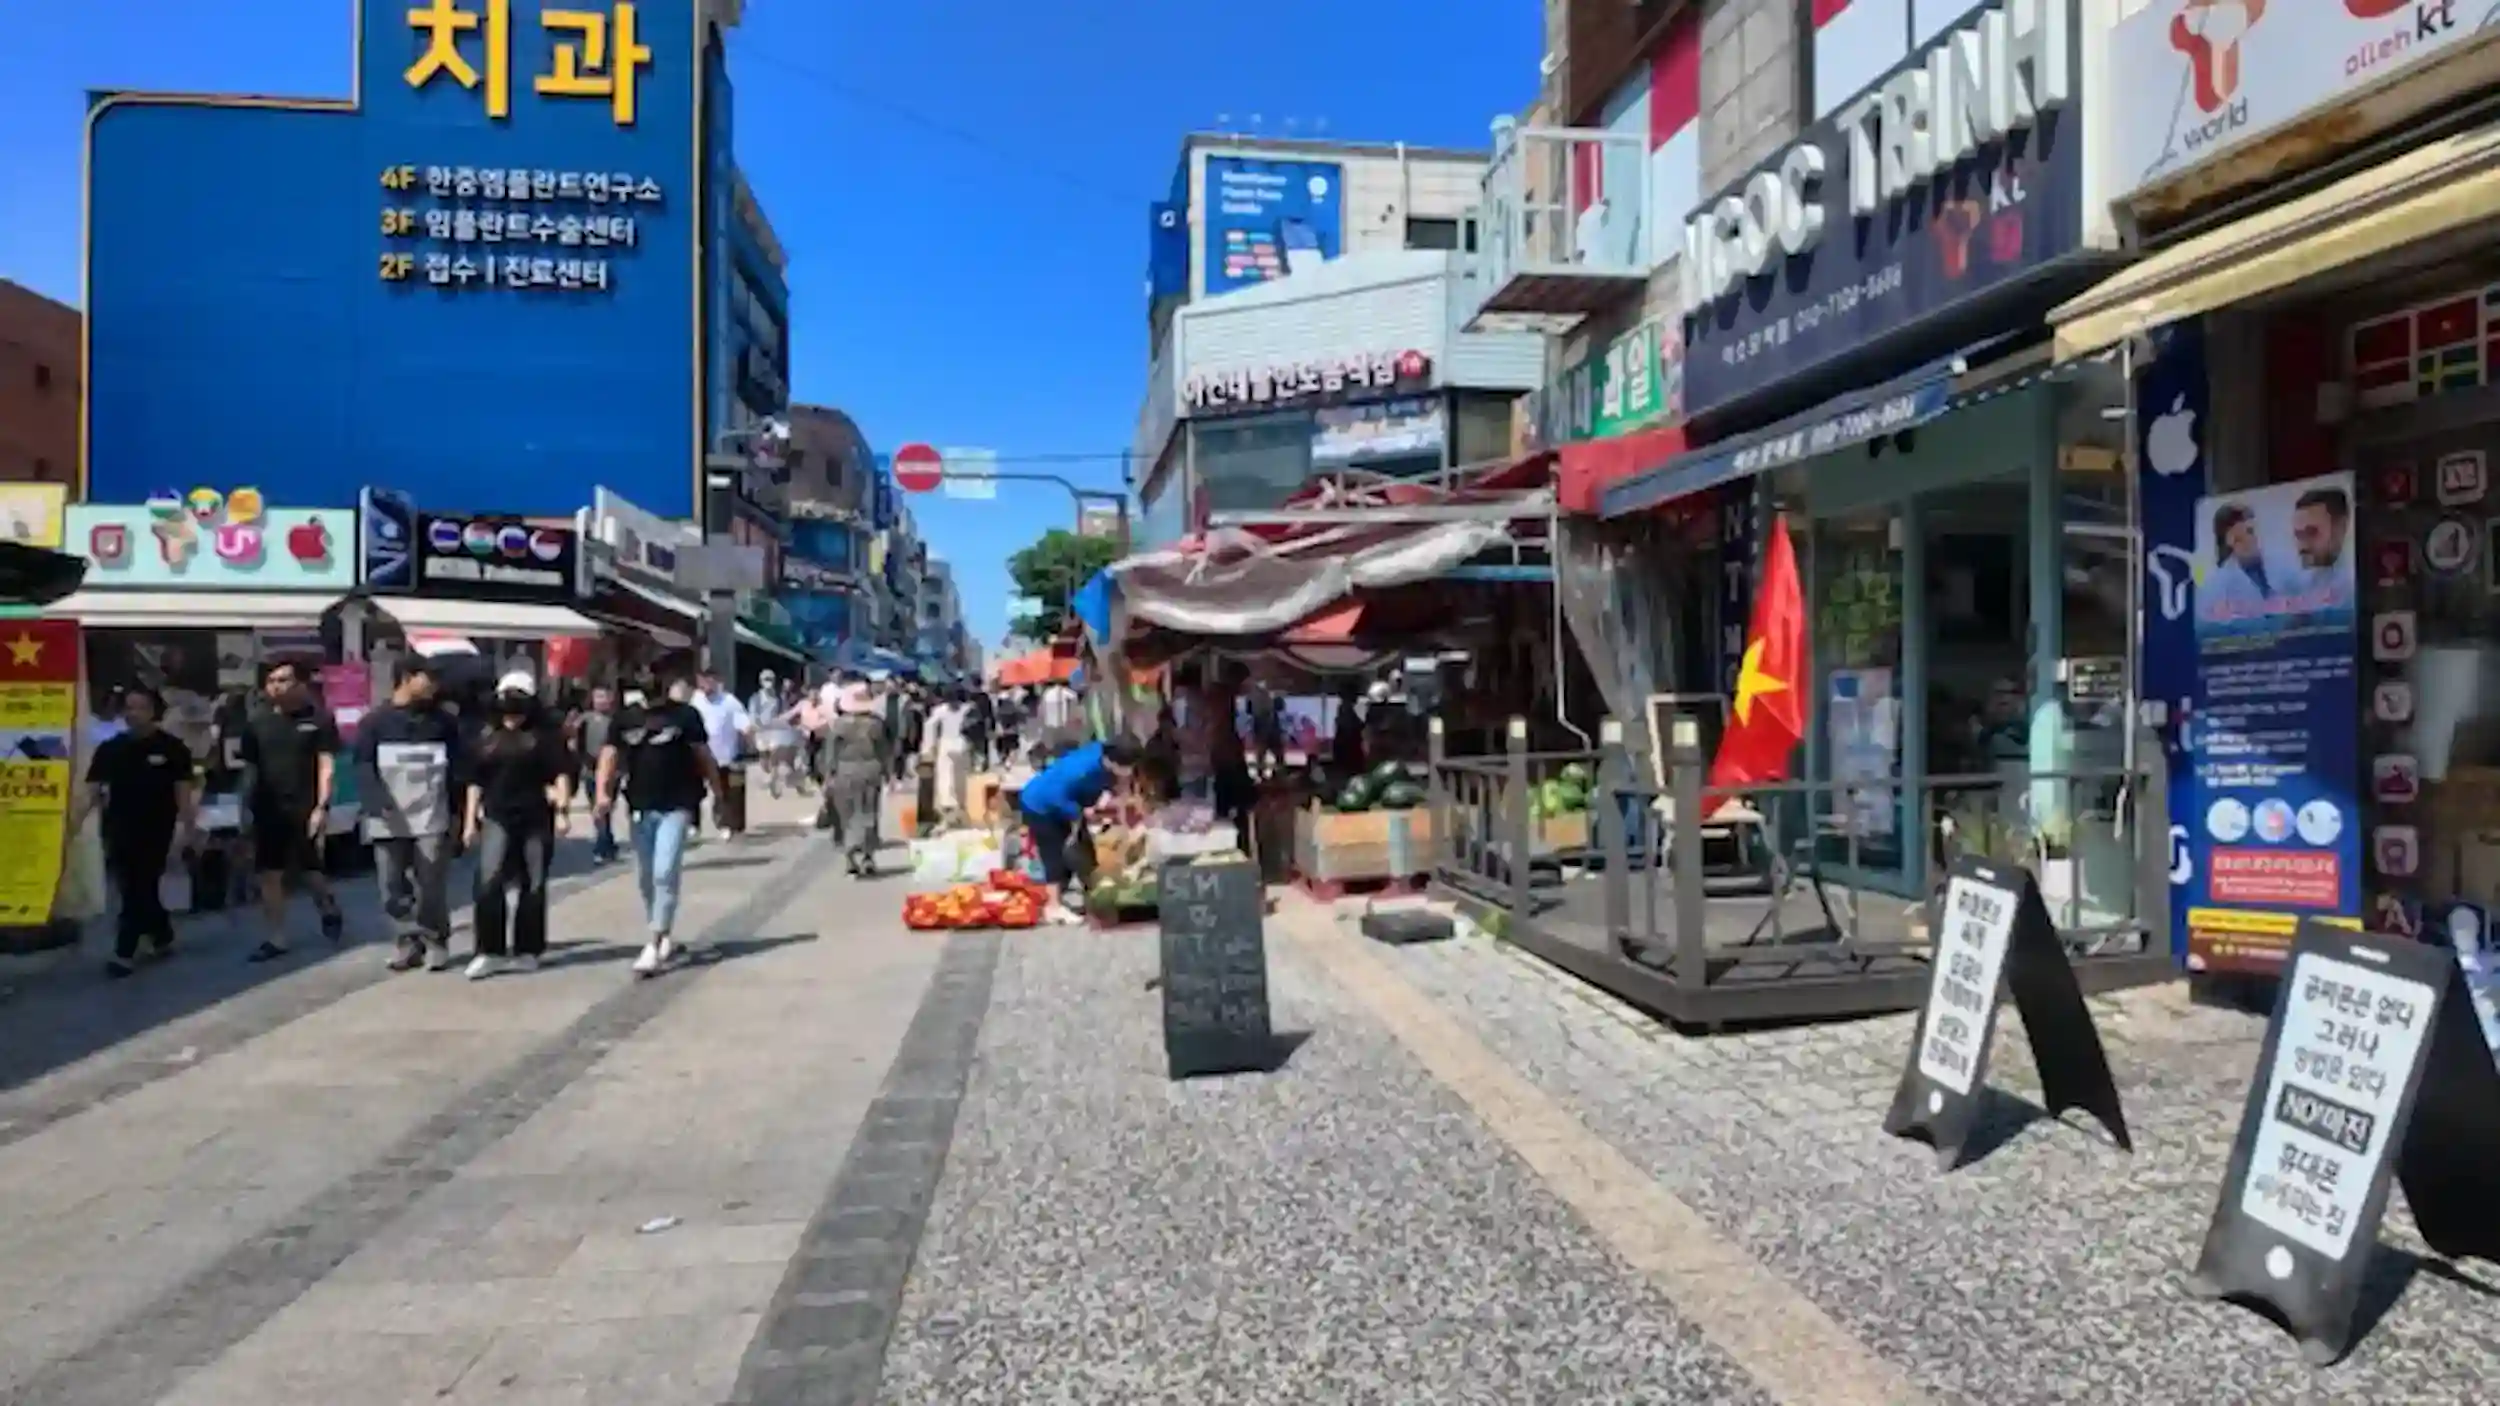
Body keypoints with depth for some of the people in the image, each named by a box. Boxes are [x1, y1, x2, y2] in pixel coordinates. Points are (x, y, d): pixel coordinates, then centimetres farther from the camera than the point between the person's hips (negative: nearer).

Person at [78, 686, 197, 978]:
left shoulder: (172, 748, -4)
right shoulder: (110, 748, 4)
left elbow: (184, 791, -3)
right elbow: (93, 790, 1)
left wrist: (186, 829, -8)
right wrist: (77, 819, -14)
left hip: (156, 831, -4)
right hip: (120, 831, 4)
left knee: (139, 891, -4)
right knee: (139, 890, 11)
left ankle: (125, 953, -3)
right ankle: (163, 936, 30)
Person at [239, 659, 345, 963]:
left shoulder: (318, 719, -4)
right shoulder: (258, 723, 8)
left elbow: (327, 766, -7)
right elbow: (250, 769, 12)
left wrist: (321, 806, -14)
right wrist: (247, 807, 6)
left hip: (305, 809, -4)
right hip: (268, 809, 4)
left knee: (309, 872, 1)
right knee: (269, 874, 4)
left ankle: (329, 909, 32)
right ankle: (276, 939, 12)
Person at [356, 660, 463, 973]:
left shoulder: (443, 721, 9)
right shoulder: (375, 722, 3)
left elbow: (456, 768, 9)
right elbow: (363, 767, -4)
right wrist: (379, 802, -20)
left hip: (432, 819, 0)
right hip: (389, 822, 0)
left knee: (431, 887, -3)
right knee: (394, 888, 4)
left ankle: (435, 943, 8)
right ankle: (408, 942, 16)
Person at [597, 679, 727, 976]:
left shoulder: (684, 714, -2)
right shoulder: (626, 717, 7)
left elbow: (703, 755, 3)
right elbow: (611, 755, 2)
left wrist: (717, 792, 4)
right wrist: (603, 793, -13)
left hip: (676, 807, -5)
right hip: (640, 808, 5)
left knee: (665, 875, -14)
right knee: (645, 879, 13)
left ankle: (654, 947, -12)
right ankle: (666, 938, 30)